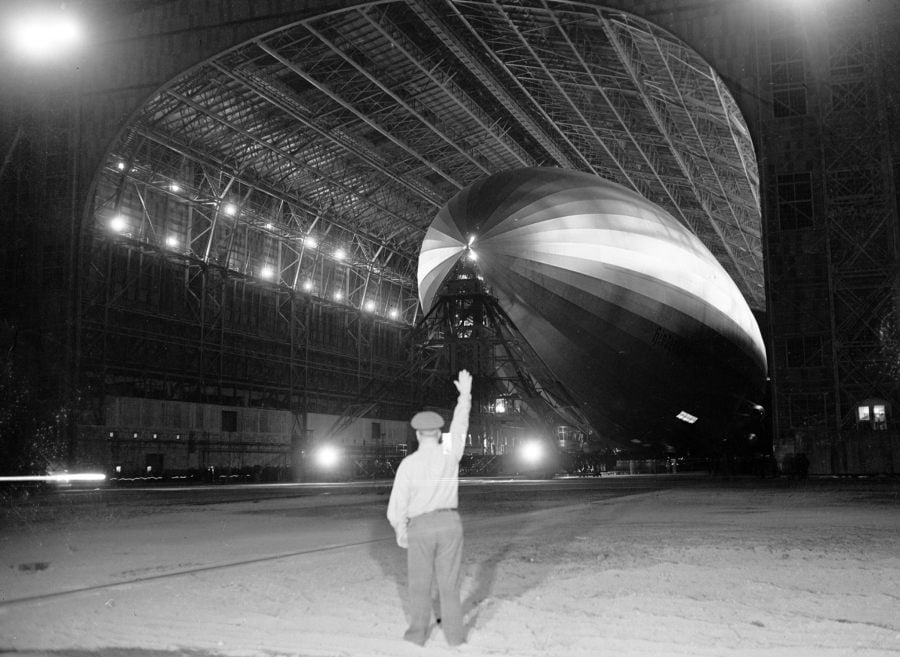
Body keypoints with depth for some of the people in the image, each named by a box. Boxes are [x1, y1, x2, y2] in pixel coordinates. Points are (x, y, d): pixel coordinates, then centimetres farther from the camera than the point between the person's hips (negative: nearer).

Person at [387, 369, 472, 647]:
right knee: (449, 581, 9)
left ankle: (418, 633, 15)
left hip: (420, 527, -2)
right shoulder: (450, 455, -6)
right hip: (449, 523, 2)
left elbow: (397, 503, -8)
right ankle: (454, 632, 11)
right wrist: (465, 394, 20)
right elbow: (460, 426, 10)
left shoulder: (408, 463, -10)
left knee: (420, 583, 10)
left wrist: (399, 530, 8)